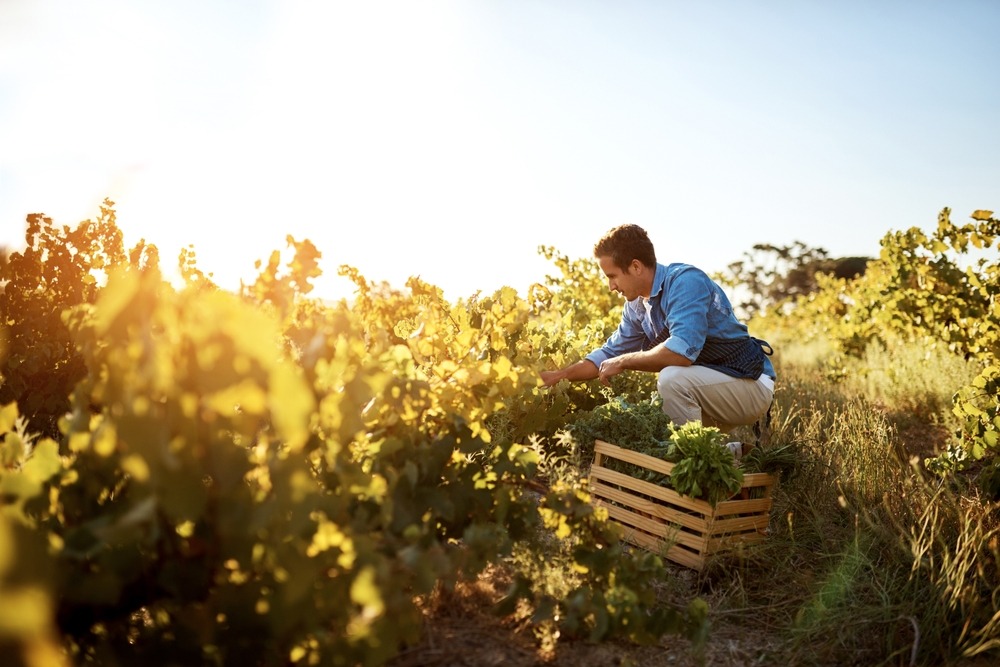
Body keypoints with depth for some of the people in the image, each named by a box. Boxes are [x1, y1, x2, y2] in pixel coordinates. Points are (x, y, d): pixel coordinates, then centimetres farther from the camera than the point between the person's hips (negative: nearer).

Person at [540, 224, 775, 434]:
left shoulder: (685, 281, -22)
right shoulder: (637, 306, 4)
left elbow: (683, 350, -35)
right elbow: (609, 354, 15)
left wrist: (623, 362, -22)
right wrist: (558, 376, 9)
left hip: (751, 382, -9)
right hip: (707, 385, 9)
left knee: (671, 378, -31)